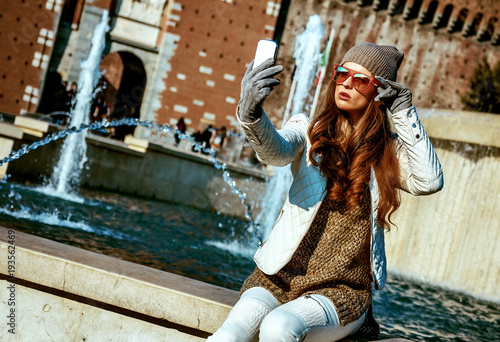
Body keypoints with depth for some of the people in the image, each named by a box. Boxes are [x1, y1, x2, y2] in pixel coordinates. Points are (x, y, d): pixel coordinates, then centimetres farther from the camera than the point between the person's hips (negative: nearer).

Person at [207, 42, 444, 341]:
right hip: (280, 278, 1)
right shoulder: (308, 130, 5)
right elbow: (276, 151, -18)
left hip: (341, 291, 0)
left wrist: (405, 114, -9)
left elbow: (429, 182, -12)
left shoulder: (389, 151, 7)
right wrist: (251, 114, -40)